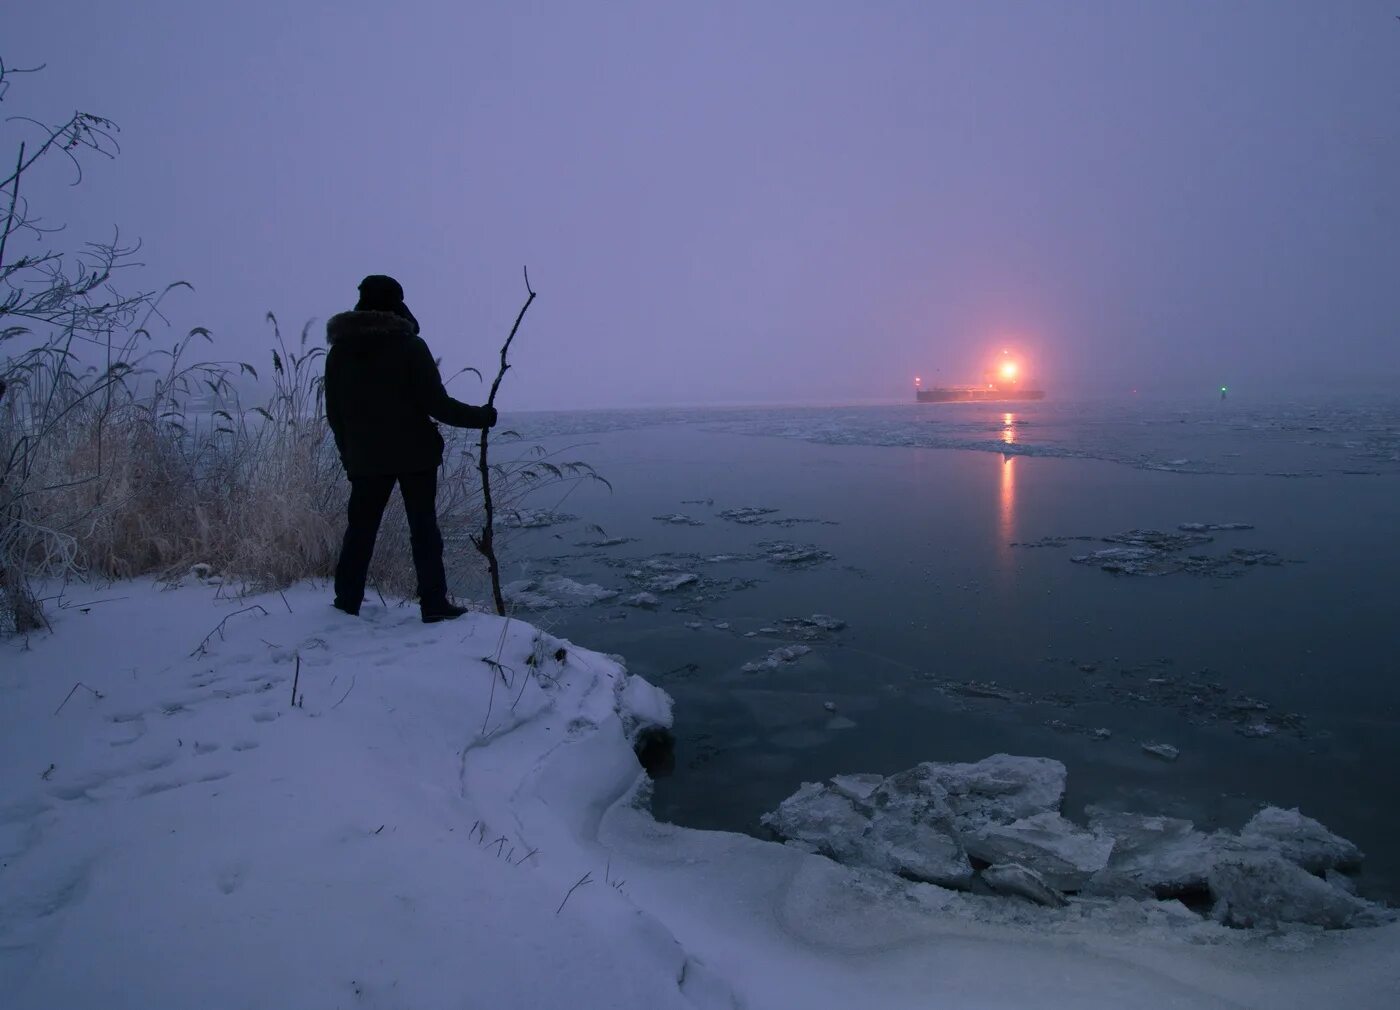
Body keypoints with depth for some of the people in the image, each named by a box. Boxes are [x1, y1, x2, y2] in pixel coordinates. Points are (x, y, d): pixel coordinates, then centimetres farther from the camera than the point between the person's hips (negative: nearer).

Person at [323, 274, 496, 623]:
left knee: (360, 526, 13)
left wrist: (349, 454, 18)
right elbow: (436, 404, -13)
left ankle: (347, 599, 19)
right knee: (424, 527, 2)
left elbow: (334, 414, 9)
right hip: (414, 453, -4)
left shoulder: (339, 351, 5)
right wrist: (481, 416, -1)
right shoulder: (409, 346, -10)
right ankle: (434, 603, 2)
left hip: (365, 457, 4)